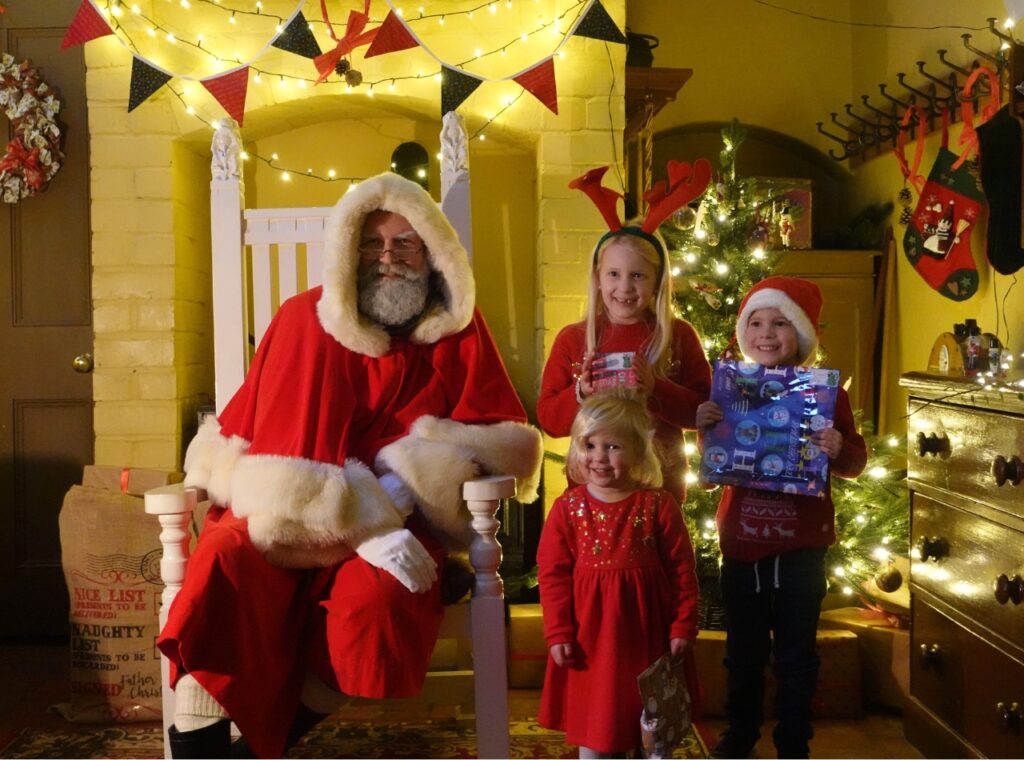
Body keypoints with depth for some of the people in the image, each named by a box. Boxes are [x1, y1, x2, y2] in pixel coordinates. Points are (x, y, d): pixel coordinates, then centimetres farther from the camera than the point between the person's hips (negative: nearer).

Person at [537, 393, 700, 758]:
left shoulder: (659, 505, -6)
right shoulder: (567, 507, -4)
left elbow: (682, 570, -3)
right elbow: (552, 573, -3)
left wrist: (683, 627, -4)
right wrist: (558, 633, -6)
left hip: (646, 632, 0)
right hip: (590, 636, 0)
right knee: (592, 720, 11)